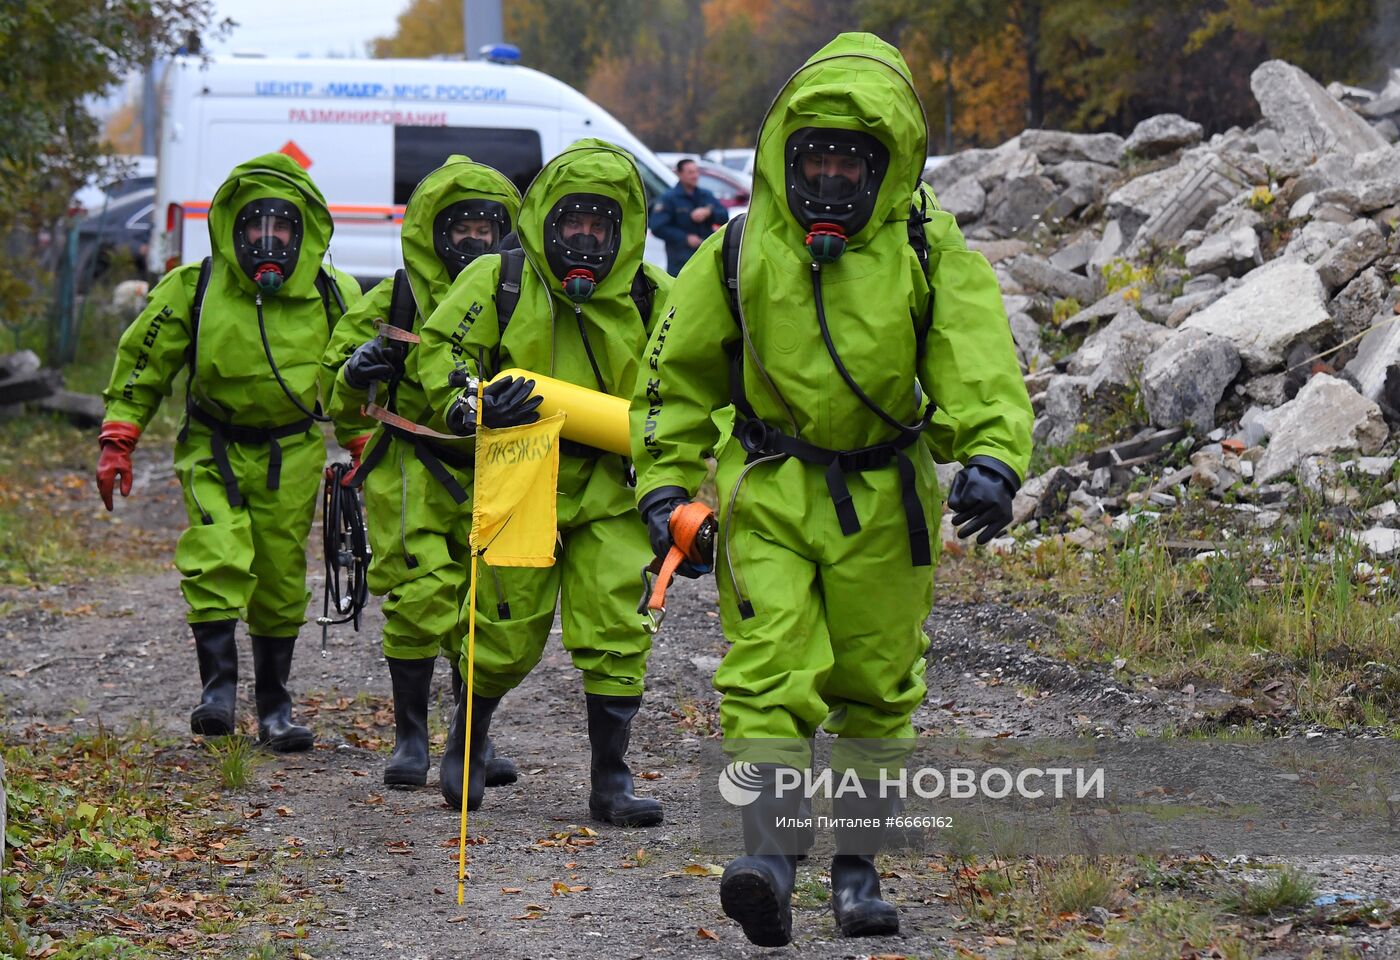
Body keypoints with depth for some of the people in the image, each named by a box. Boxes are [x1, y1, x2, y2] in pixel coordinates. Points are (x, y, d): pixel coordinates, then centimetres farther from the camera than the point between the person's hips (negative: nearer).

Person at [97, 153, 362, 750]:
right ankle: (218, 684, -15)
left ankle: (274, 706, 19)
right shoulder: (193, 290, -9)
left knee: (281, 579, 7)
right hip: (213, 451, -2)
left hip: (292, 455, 2)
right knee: (217, 560, -22)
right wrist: (116, 443, -4)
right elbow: (142, 364, 0)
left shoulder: (333, 297, -4)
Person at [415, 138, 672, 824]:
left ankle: (611, 780, 4)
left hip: (610, 489, 2)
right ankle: (468, 742, 31)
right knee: (509, 634, 4)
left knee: (617, 631, -5)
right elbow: (439, 349, 0)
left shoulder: (651, 298, 4)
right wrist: (469, 405, -19)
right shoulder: (499, 281, -3)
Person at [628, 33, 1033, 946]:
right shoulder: (741, 250, 1)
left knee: (875, 690, 10)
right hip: (770, 495, 0)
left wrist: (993, 459, -29)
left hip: (886, 501, 1)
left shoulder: (930, 251, -3)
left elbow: (983, 363, -12)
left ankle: (858, 870, 23)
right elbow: (678, 376, 10)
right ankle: (770, 861, -21)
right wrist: (666, 484, 3)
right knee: (769, 674, -14)